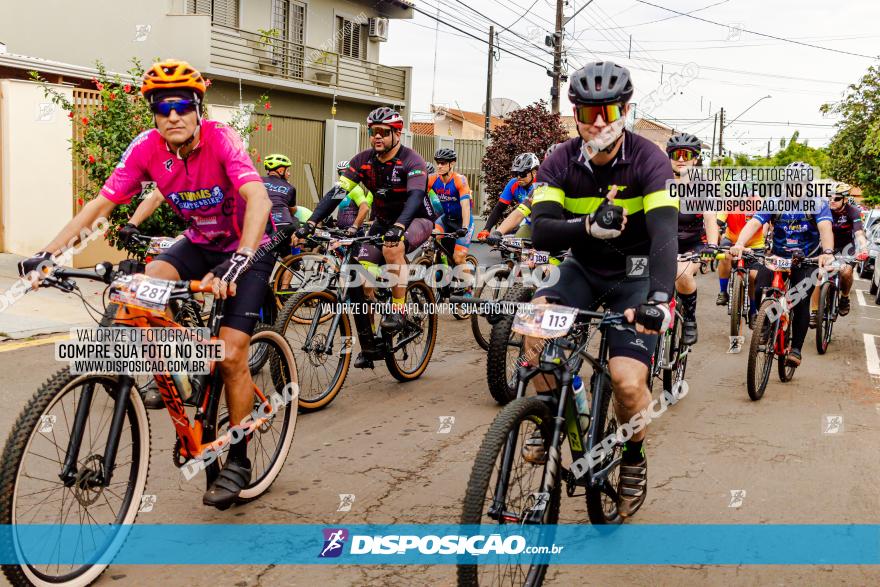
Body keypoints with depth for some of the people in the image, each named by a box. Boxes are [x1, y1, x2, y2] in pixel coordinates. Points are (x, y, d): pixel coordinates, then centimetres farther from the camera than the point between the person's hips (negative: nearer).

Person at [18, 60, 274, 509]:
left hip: (247, 247, -5)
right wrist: (48, 252, -26)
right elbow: (100, 203, -15)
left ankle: (237, 461, 4)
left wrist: (237, 263, -55)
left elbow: (258, 200, -41)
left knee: (231, 356, -13)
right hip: (199, 243, 5)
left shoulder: (220, 139, -27)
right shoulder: (146, 148, -14)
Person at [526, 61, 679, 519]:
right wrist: (589, 226, -41)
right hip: (583, 269, 3)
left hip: (634, 276, -2)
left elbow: (664, 234, -32)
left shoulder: (648, 160, -19)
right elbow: (541, 231, -22)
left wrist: (660, 297, -48)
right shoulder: (561, 162, -10)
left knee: (628, 380, -18)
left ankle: (634, 460, 14)